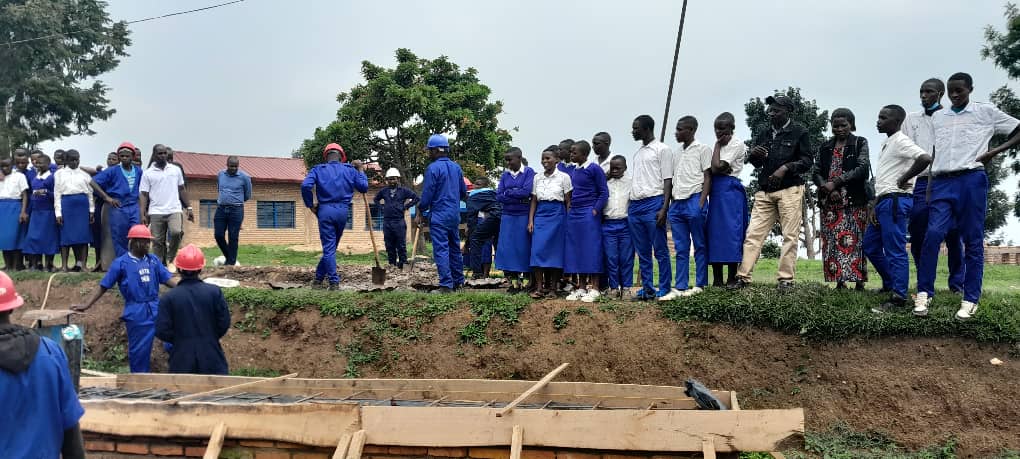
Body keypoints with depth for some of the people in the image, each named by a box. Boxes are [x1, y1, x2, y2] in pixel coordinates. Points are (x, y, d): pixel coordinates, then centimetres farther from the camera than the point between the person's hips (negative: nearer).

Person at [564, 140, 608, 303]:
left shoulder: (594, 169, -6)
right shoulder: (573, 171, 14)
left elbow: (604, 193, -7)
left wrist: (595, 210, -14)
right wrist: (569, 210, 11)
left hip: (589, 214, -7)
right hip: (573, 214, 7)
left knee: (592, 249, -6)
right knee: (576, 250, 7)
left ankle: (595, 288, -2)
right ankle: (581, 288, 13)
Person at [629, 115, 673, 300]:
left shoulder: (662, 149, 1)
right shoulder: (637, 153, 21)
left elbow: (668, 181, -5)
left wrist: (664, 208, -15)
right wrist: (630, 206, 13)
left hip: (653, 203, -7)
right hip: (635, 206, 7)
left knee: (660, 250, -4)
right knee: (642, 252, 8)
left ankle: (664, 290, -1)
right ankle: (647, 288, 12)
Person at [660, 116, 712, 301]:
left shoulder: (702, 149, 3)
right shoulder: (676, 154, 21)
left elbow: (708, 177, -3)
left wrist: (701, 203, -13)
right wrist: (670, 204, 11)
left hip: (694, 200, -6)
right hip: (677, 203, 6)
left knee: (699, 245, -1)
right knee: (681, 248, 4)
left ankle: (700, 286, 2)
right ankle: (680, 288, 4)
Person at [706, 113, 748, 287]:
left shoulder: (737, 145, -4)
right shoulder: (719, 146, 20)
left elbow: (716, 167, -14)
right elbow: (713, 169, 11)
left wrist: (717, 145, -3)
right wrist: (722, 169, -10)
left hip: (729, 189, -8)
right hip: (715, 191, 8)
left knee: (730, 231, -9)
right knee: (714, 232, 4)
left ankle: (732, 278, -6)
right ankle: (717, 279, 8)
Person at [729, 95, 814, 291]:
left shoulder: (799, 132, 3)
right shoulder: (764, 135, 18)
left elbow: (807, 160, -2)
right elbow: (756, 163, 23)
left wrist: (786, 167, -16)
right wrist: (753, 155, 0)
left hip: (790, 189, -4)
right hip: (765, 192, 5)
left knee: (790, 236, -4)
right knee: (753, 233, -3)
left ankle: (786, 279, 0)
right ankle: (743, 277, -2)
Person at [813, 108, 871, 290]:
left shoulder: (860, 143, 6)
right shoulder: (825, 147, 15)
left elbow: (862, 168, -7)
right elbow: (816, 173, 9)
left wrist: (836, 182, -13)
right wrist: (828, 189, -10)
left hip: (854, 200, -3)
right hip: (829, 201, 3)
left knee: (854, 240, -7)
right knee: (831, 241, -3)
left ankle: (859, 280, -6)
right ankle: (839, 279, -1)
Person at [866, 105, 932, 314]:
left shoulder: (901, 142, -11)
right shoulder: (886, 143, 18)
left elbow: (925, 158, -28)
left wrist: (905, 179, -17)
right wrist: (876, 204, 14)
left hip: (895, 201, -10)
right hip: (883, 201, 10)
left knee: (895, 251, -7)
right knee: (870, 246, 16)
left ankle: (898, 298, -2)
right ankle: (891, 283, 28)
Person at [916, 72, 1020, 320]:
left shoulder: (986, 111, 8)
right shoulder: (938, 117, 18)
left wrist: (994, 151, -3)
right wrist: (930, 185, 15)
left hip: (972, 179, -2)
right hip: (942, 182, 2)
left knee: (973, 240, 0)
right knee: (934, 233, -15)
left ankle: (970, 299, 3)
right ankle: (924, 292, -9)